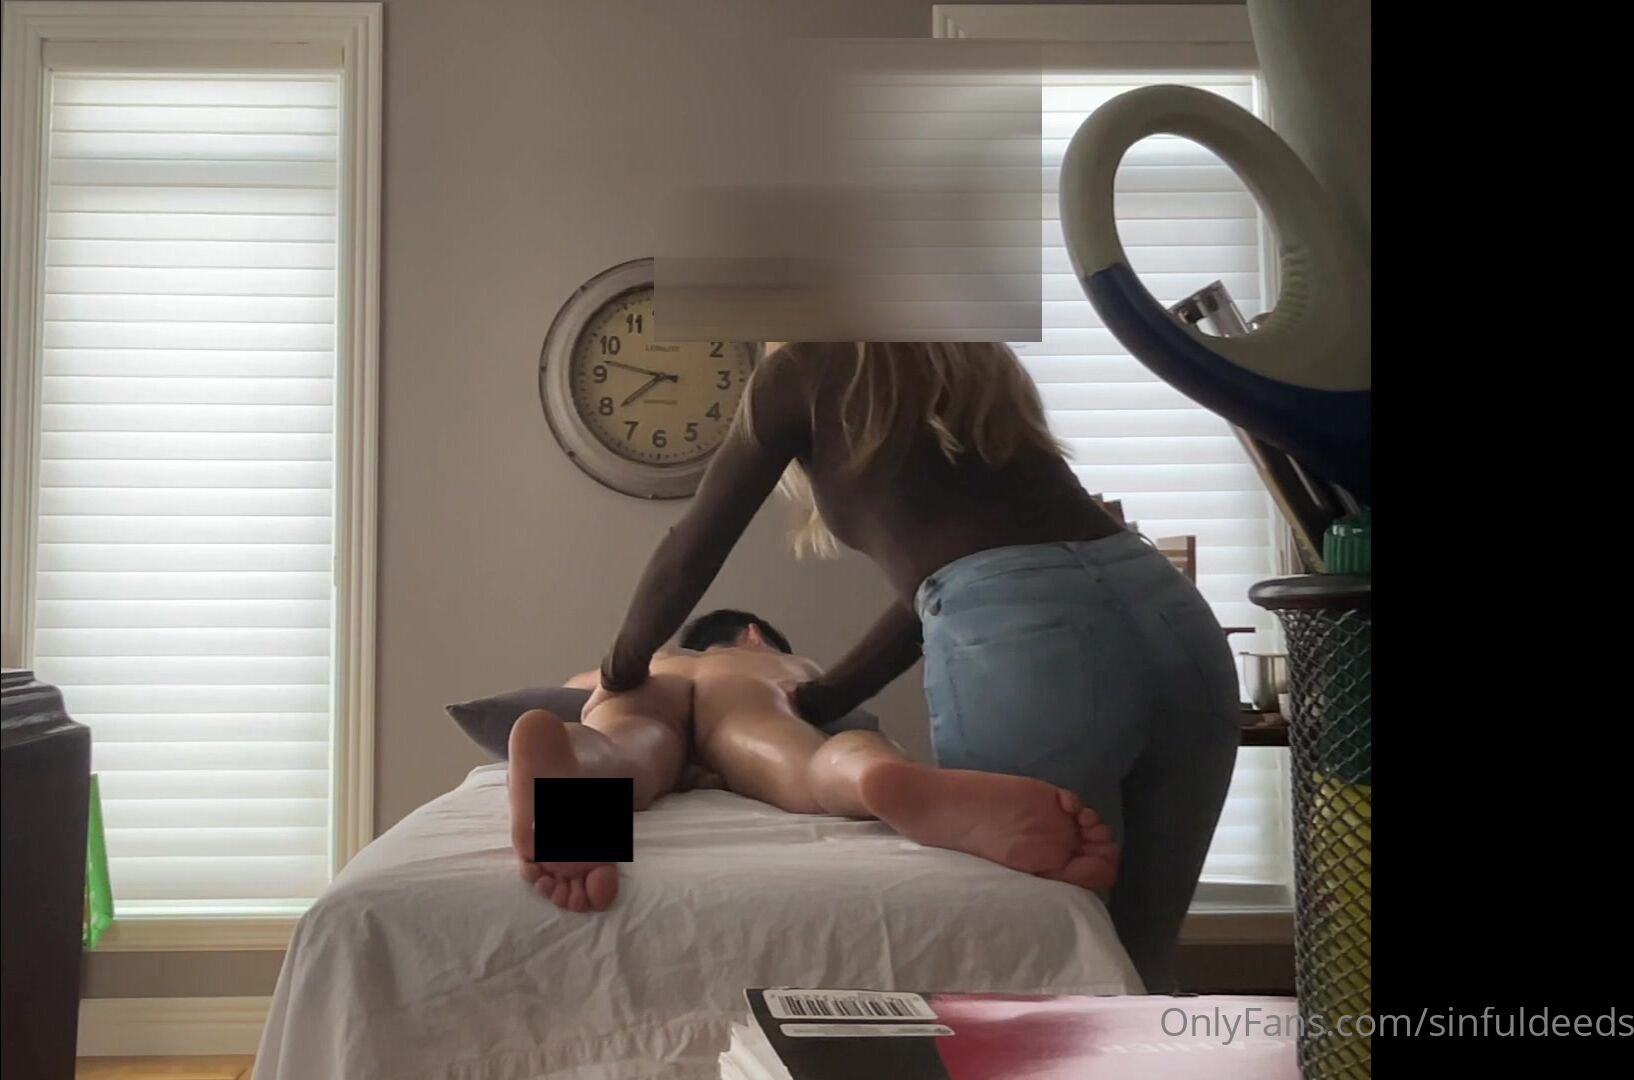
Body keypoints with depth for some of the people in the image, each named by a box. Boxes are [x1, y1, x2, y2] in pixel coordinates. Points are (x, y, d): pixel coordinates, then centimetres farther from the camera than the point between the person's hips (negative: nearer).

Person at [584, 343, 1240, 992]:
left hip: (1024, 644, -6)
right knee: (1138, 966, 16)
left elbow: (691, 552, 23)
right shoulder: (970, 357, 32)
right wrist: (821, 700, 37)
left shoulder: (801, 368, 16)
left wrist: (622, 670, 40)